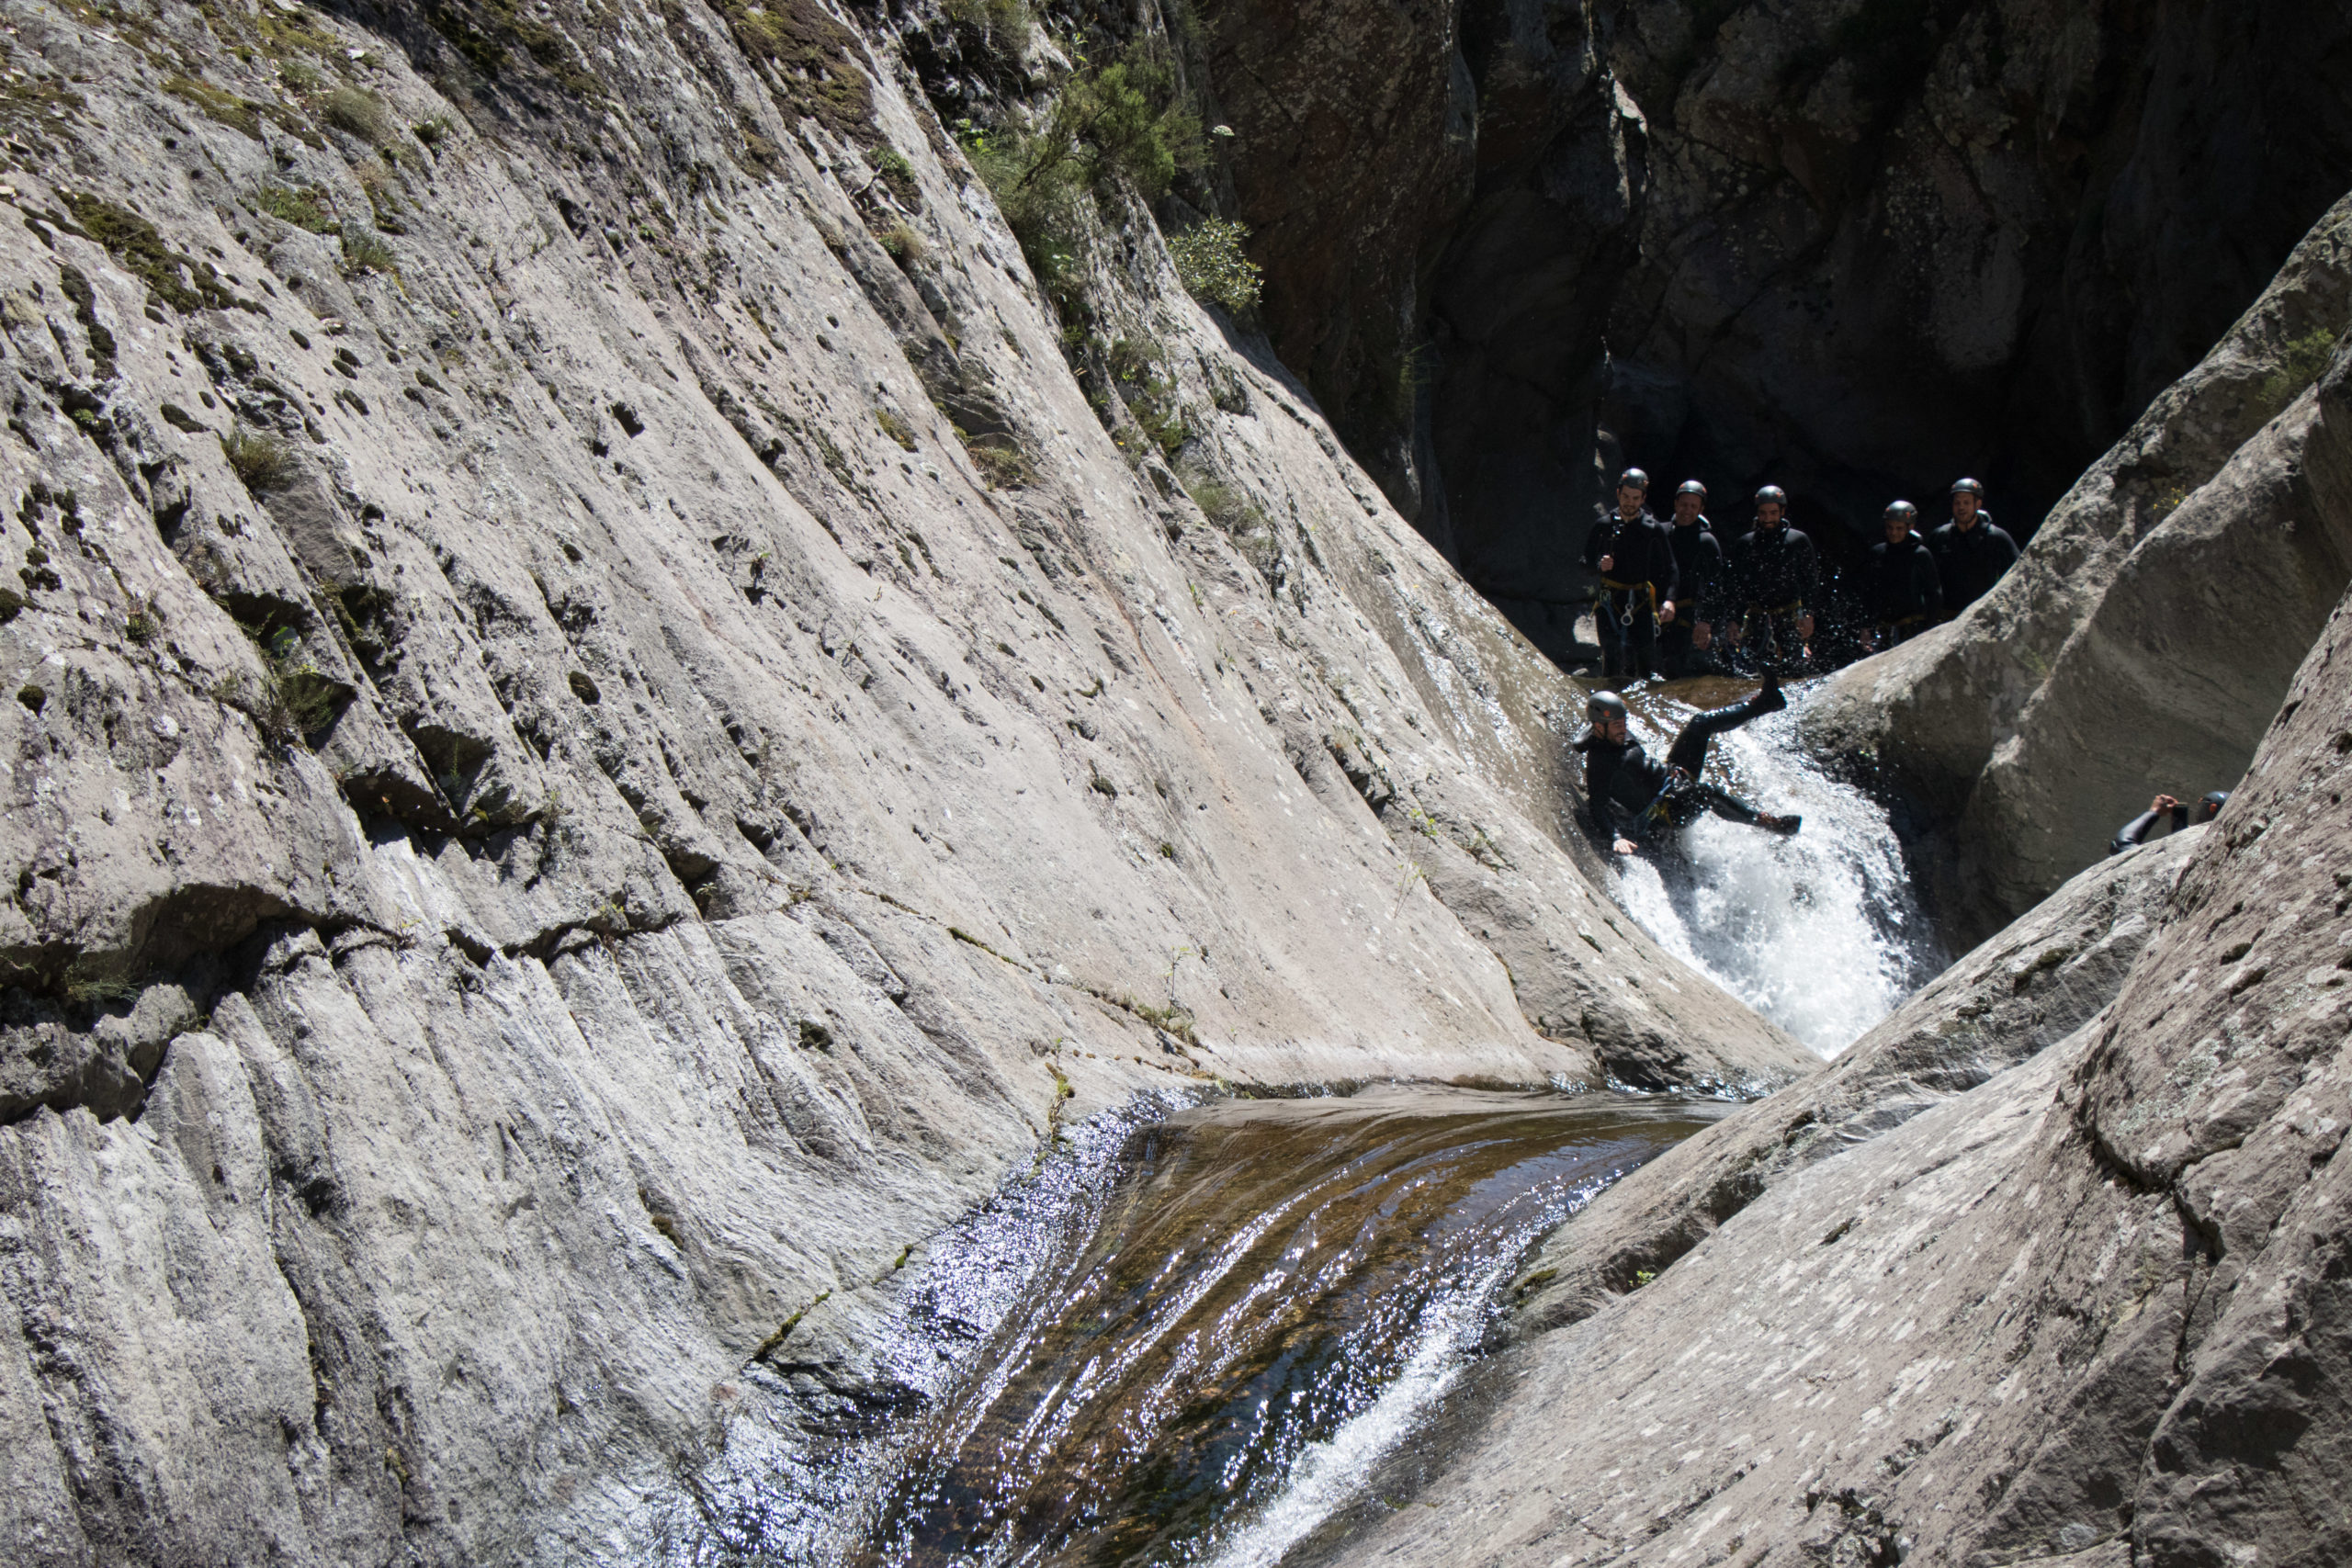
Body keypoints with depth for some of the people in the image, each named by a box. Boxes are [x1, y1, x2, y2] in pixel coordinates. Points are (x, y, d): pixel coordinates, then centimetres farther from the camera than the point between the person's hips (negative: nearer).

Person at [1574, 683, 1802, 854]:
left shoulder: (1619, 733, 1)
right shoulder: (1598, 763, -26)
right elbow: (1598, 808, -32)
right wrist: (1616, 837, -47)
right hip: (1662, 813, -9)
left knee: (1700, 725, 1)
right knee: (1705, 793, -37)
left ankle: (1765, 702, 5)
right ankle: (1768, 822, -27)